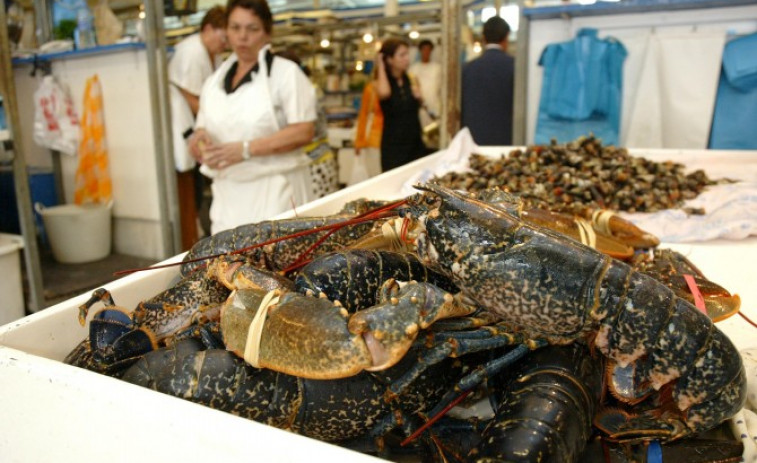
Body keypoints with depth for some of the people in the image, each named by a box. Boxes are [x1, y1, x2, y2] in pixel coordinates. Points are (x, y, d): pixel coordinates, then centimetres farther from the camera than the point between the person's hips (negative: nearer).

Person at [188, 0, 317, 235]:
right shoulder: (214, 81, 15)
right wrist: (200, 139, -4)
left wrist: (246, 149, -17)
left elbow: (304, 132, -11)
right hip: (228, 196, 5)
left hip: (275, 191, -5)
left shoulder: (285, 72, -3)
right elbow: (203, 129, 21)